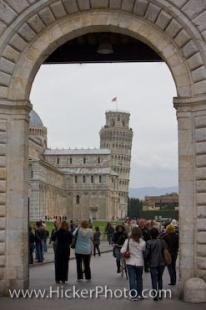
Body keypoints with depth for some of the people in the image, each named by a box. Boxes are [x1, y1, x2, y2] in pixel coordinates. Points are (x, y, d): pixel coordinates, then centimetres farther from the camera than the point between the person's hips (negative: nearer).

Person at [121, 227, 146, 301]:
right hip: (139, 263, 1)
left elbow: (122, 251, -12)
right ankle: (139, 294, 21)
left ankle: (134, 295, -4)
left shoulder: (128, 241, -11)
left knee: (132, 279, 1)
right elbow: (145, 251, -9)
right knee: (139, 278, 15)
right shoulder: (142, 242, -10)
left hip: (130, 262, -1)